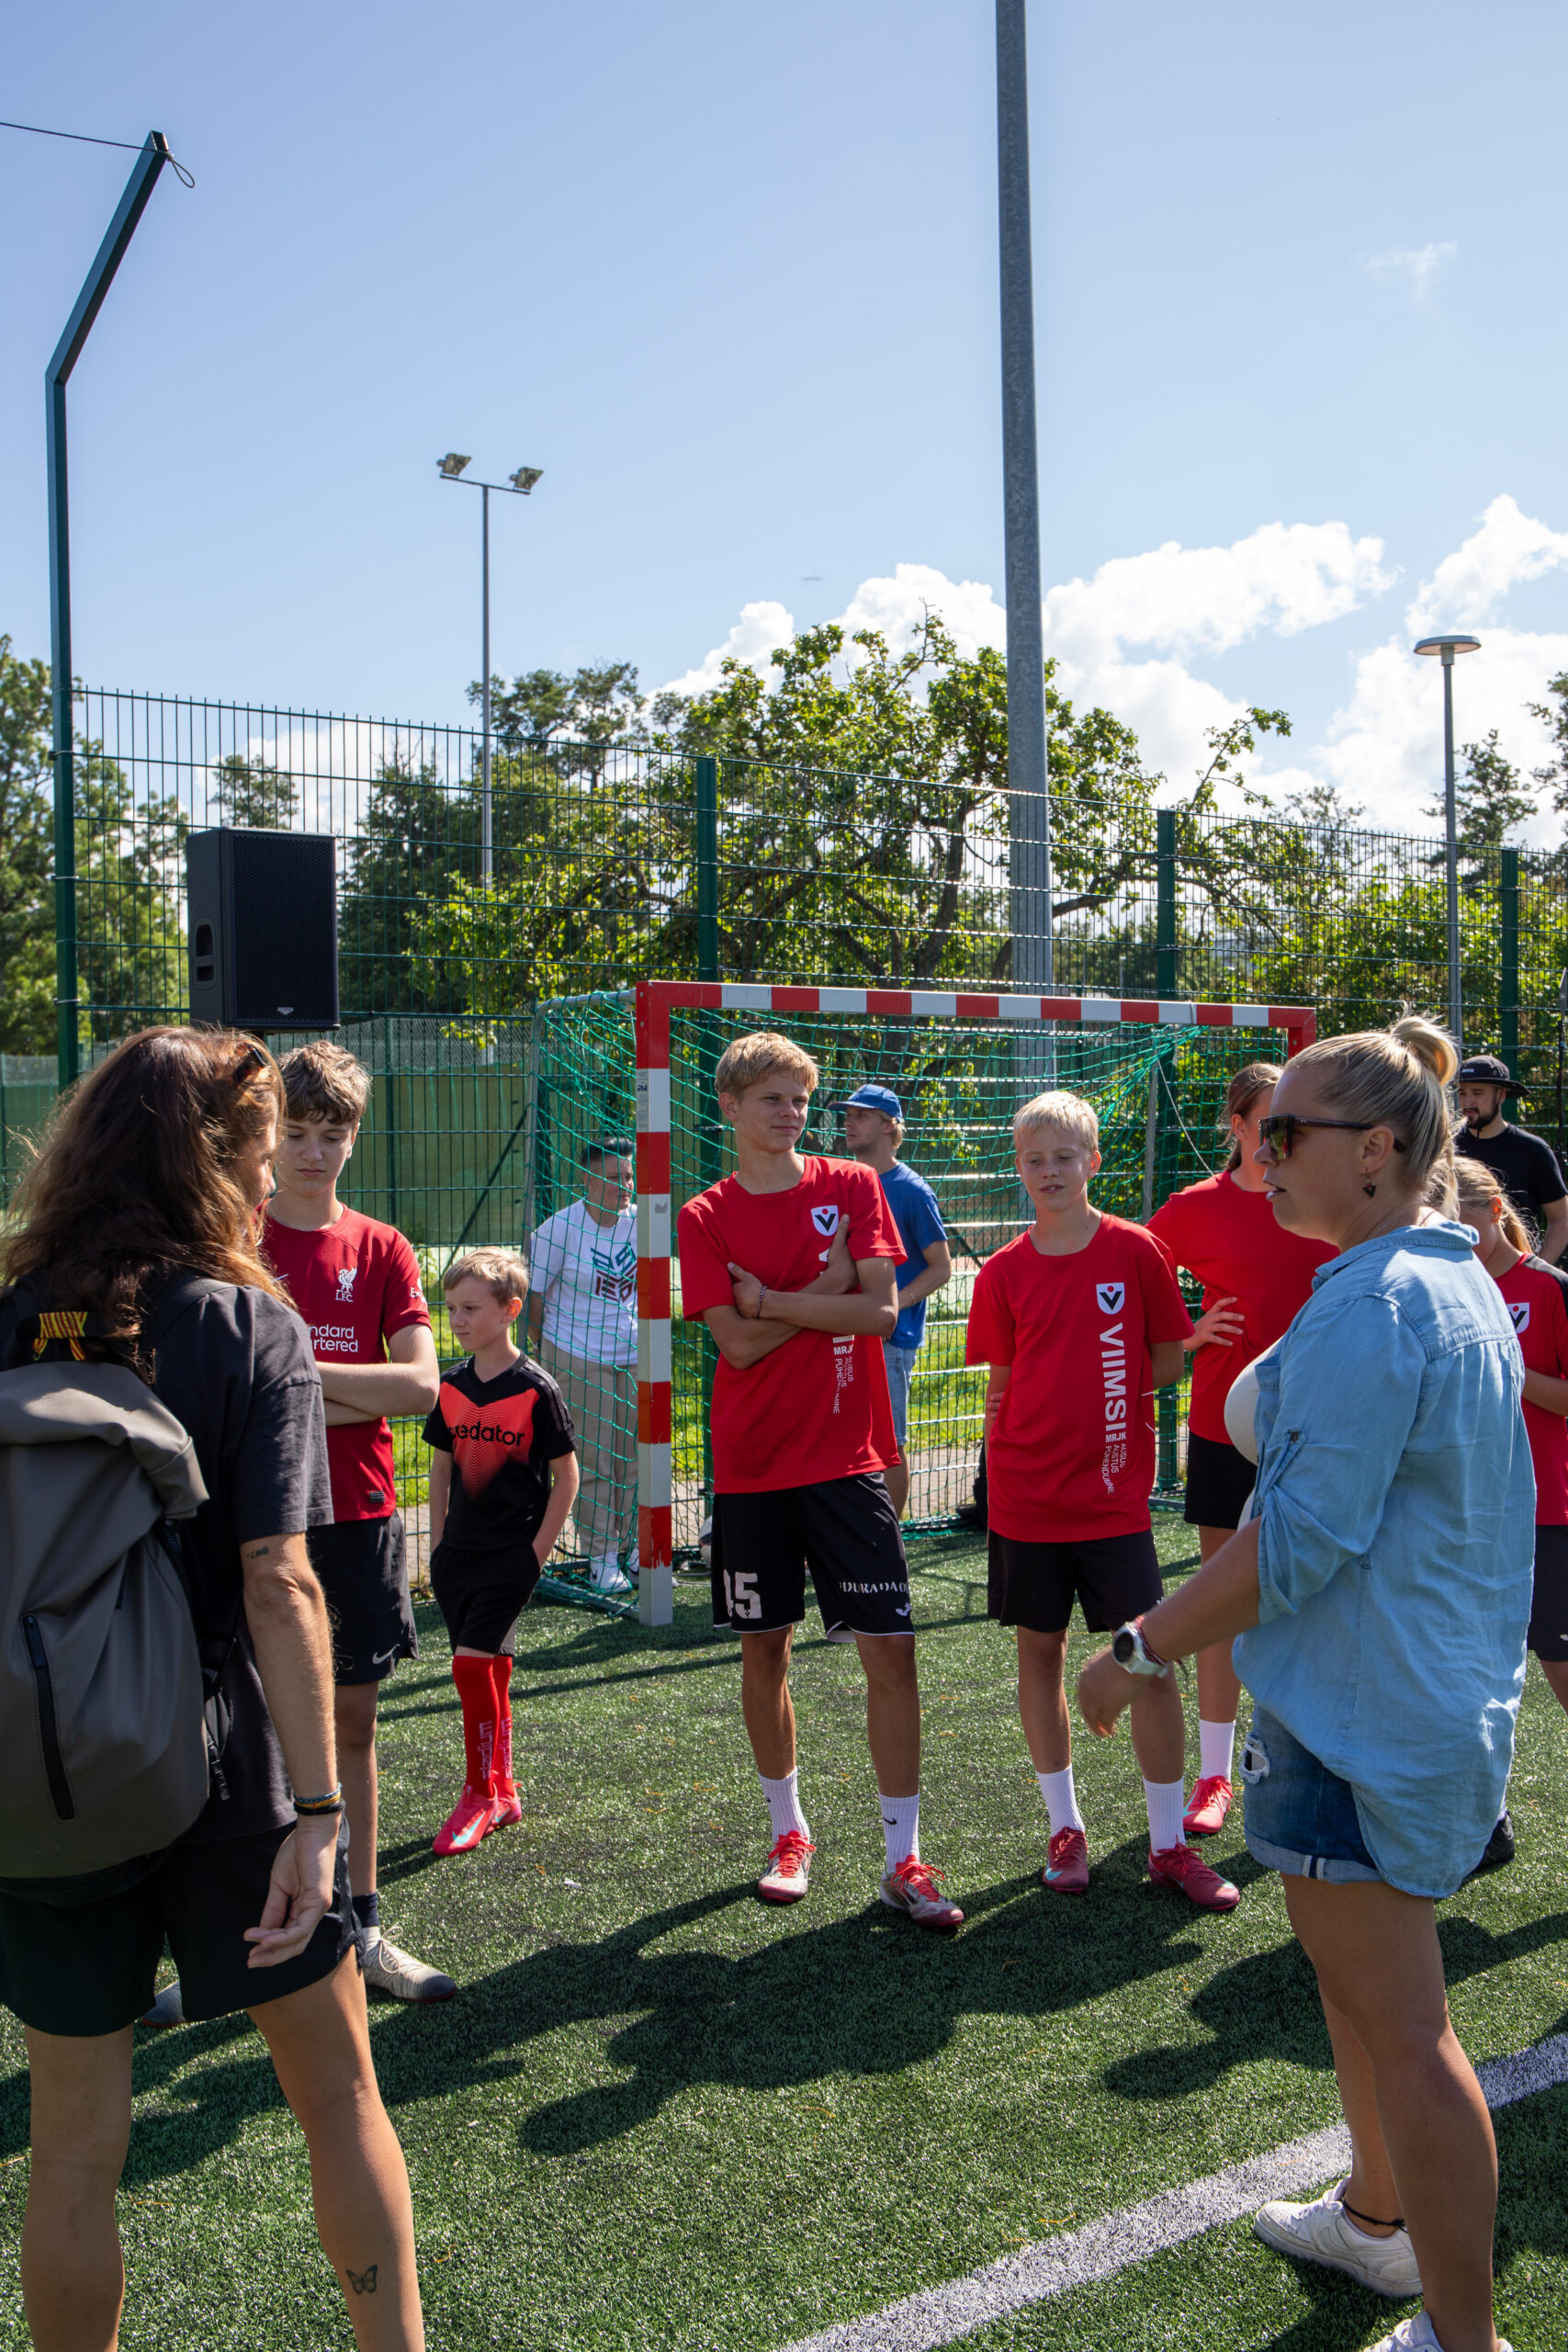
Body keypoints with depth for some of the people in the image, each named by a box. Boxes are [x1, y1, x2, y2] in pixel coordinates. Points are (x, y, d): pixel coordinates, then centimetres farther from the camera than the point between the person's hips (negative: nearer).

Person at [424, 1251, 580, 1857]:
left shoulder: (537, 1390, -11)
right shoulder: (452, 1386, 6)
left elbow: (566, 1476, -6)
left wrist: (538, 1550, -8)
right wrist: (437, 1544, 11)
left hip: (512, 1553, -5)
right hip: (458, 1552, 6)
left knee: (471, 1662, -12)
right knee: (489, 1671, 11)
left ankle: (480, 1795, 2)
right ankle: (502, 1795, 22)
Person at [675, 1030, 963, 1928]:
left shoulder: (852, 1187, 3)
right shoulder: (706, 1218, 2)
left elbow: (881, 1310, -8)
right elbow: (738, 1343, -8)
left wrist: (771, 1299, -10)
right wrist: (825, 1288, -9)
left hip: (847, 1457, 0)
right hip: (753, 1463, 1)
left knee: (891, 1646, -4)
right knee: (765, 1648, 10)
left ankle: (904, 1859, 6)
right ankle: (790, 1832, 29)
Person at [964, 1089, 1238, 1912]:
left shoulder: (1135, 1251, -2)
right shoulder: (1004, 1272, 2)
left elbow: (1166, 1361, 3)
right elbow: (1001, 1387, 8)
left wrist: (1101, 1394, -3)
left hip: (1114, 1495, -2)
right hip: (1026, 1496, 2)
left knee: (1150, 1659, -1)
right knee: (1039, 1655, 9)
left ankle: (1168, 1843, 13)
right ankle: (1065, 1828, 25)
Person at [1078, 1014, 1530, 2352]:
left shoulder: (1368, 1306, -22)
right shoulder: (1462, 1287, 11)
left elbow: (1303, 1538, -25)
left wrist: (1143, 1649, -19)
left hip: (1363, 1721, -11)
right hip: (1452, 1701, 11)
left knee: (1402, 2028, 0)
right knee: (1363, 1980, 25)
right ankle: (1377, 2219, 42)